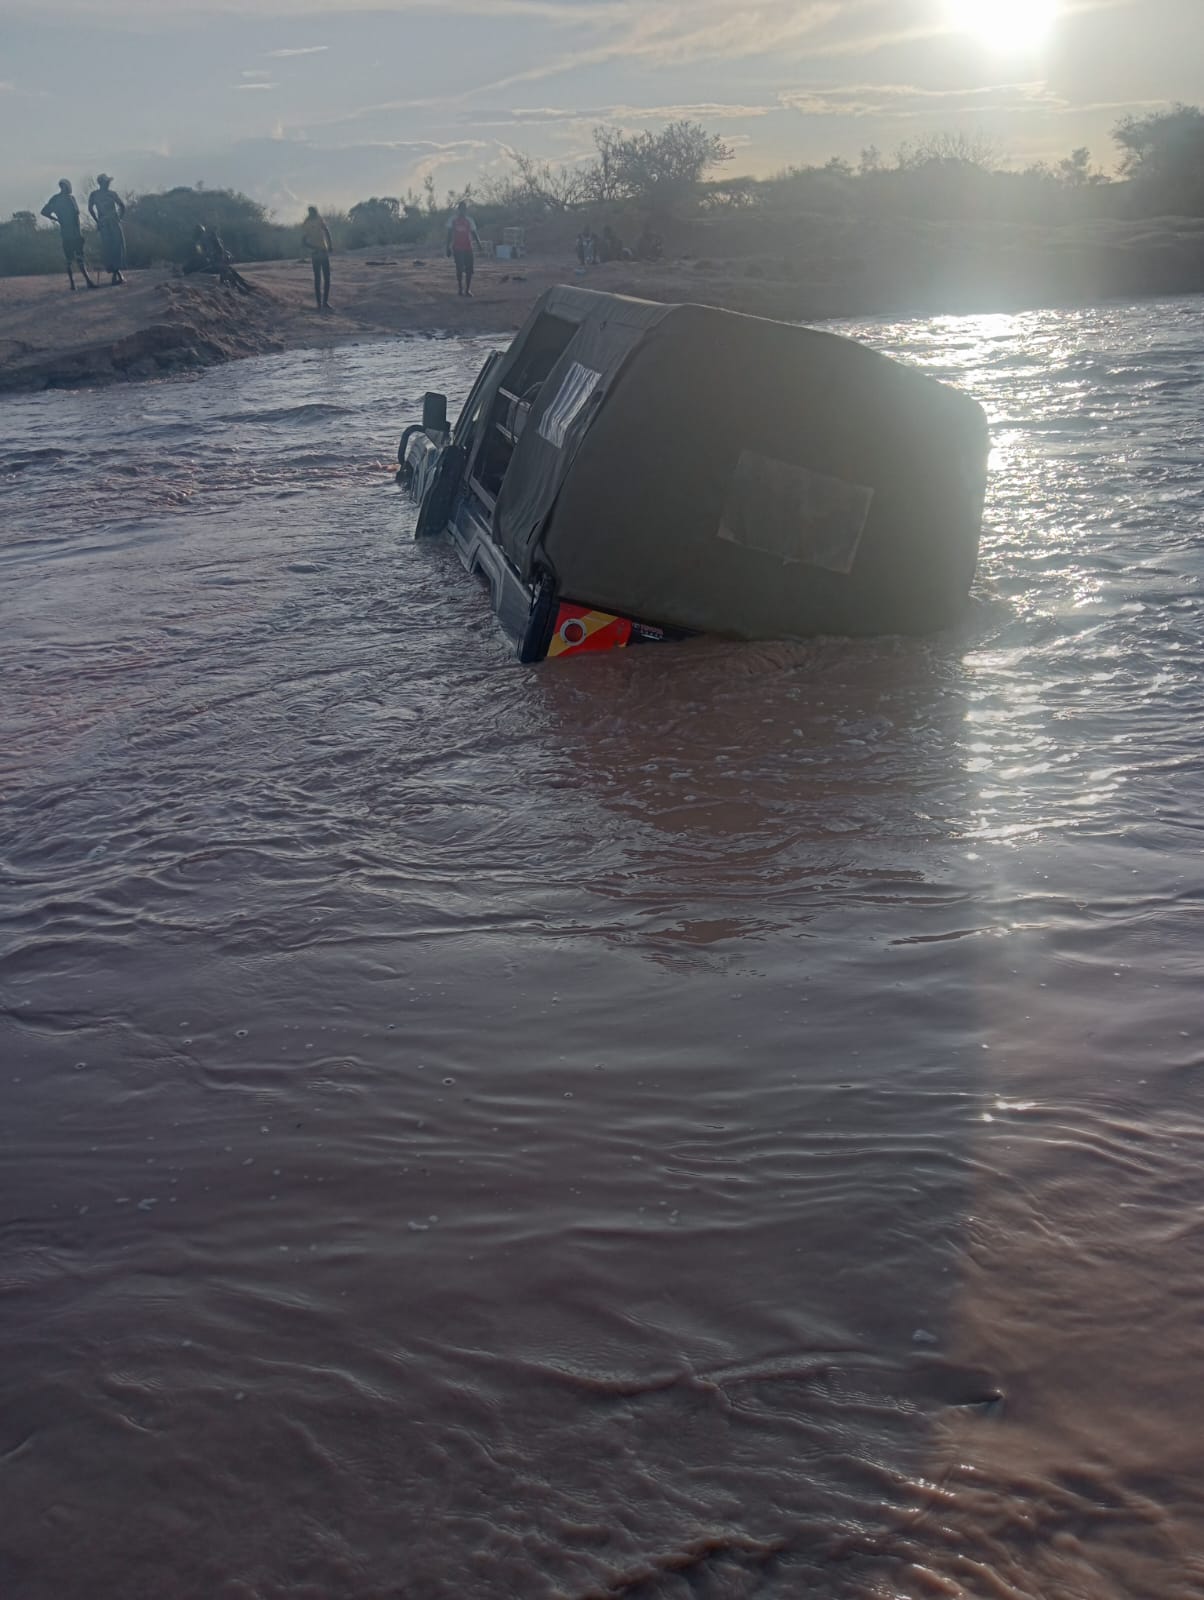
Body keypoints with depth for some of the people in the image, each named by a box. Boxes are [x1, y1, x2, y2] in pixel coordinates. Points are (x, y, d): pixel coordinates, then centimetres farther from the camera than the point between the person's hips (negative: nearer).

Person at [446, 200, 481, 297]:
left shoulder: (469, 221, 8)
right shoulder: (453, 220, 3)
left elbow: (474, 233, 7)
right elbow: (449, 234, 4)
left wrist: (478, 243, -10)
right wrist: (448, 247, -1)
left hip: (468, 248, 2)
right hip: (457, 248, -2)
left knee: (469, 269, -4)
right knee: (460, 269, -4)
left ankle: (468, 289, 5)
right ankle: (460, 288, 6)